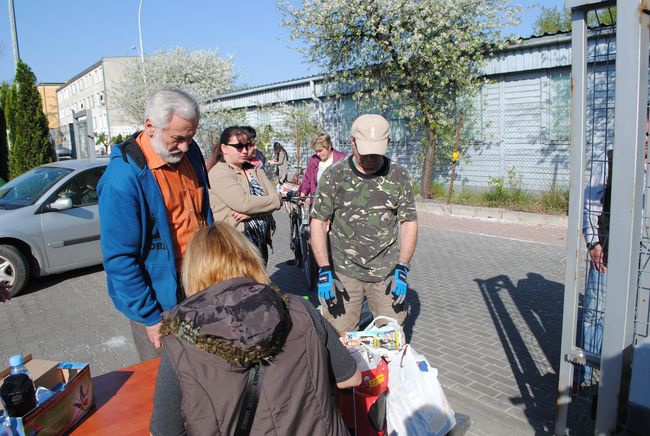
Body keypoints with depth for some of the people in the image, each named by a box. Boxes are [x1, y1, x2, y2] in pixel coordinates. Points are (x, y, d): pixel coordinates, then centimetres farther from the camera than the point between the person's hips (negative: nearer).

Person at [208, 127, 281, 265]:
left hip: (261, 243, 7)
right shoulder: (218, 173, -9)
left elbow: (276, 198, -1)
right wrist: (274, 201, -10)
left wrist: (249, 213, -18)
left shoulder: (256, 171, 13)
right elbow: (242, 203, -23)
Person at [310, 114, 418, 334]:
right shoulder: (334, 175, -2)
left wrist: (402, 269, -5)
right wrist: (325, 271, -11)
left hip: (387, 273, 1)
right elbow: (318, 222, -3)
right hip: (343, 273, -1)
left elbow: (409, 222, 5)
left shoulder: (398, 176, 2)